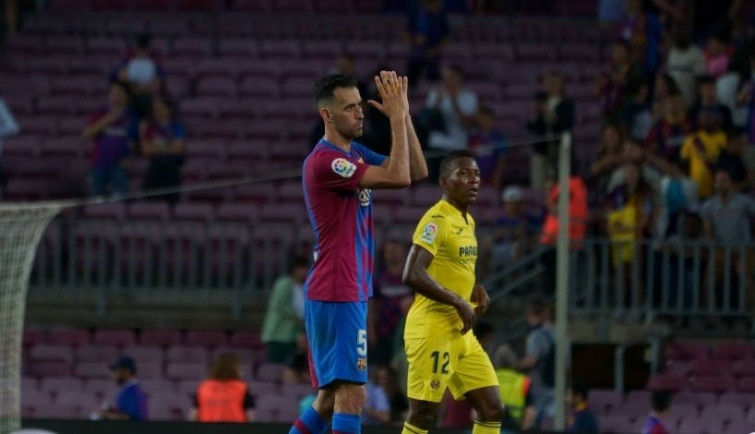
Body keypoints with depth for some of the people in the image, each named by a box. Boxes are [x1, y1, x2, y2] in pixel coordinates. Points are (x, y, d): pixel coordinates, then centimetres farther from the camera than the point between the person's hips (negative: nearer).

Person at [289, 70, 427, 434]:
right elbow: (397, 178, -23)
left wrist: (403, 115, 4)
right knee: (352, 395, -13)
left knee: (330, 397, 13)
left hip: (349, 292, 10)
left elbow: (416, 171, 13)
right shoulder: (325, 160, -16)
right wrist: (397, 117, -18)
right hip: (336, 294, -10)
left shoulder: (355, 154, 14)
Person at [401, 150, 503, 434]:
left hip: (461, 332, 9)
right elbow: (412, 274, -25)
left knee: (492, 410, 6)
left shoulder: (467, 221, 14)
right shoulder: (437, 220, -15)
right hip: (433, 328, -9)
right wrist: (458, 302, -21)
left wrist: (475, 288, 8)